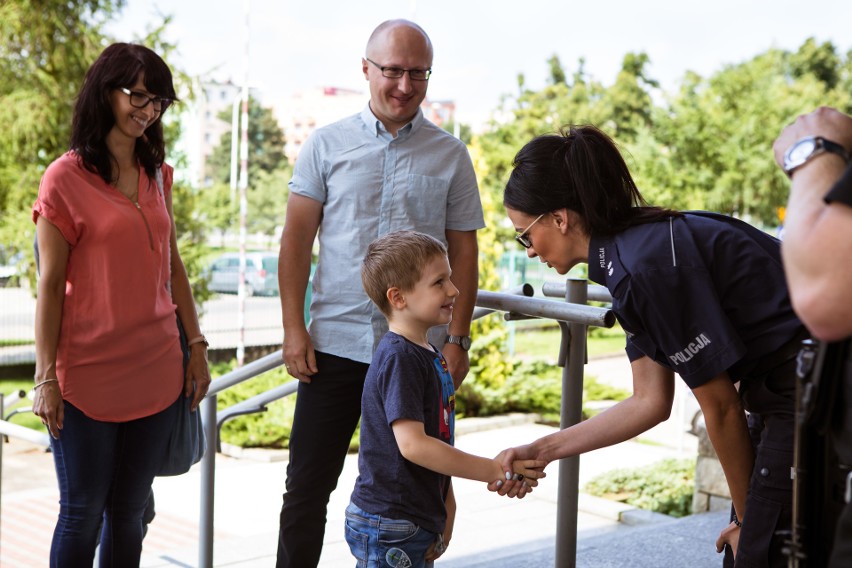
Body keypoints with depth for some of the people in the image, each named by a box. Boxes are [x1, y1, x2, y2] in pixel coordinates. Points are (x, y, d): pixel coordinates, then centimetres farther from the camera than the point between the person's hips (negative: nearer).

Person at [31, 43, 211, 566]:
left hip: (156, 373, 5)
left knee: (130, 513, 12)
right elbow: (50, 287, -6)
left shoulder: (157, 174, 10)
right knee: (83, 515, 4)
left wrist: (197, 345, 11)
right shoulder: (66, 178, -6)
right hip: (88, 376, -5)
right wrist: (45, 377, -7)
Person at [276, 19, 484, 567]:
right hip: (336, 344, 0)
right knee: (307, 486, 5)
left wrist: (459, 338, -1)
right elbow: (297, 239, 4)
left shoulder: (451, 155, 5)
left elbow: (464, 253, 6)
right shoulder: (327, 145, 4)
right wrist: (294, 327, -4)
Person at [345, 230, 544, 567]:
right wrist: (494, 470, -23)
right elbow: (412, 444, -26)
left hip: (419, 521, 9)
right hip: (388, 527, -9)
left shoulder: (429, 355, 12)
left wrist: (446, 503, 13)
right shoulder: (398, 359, -18)